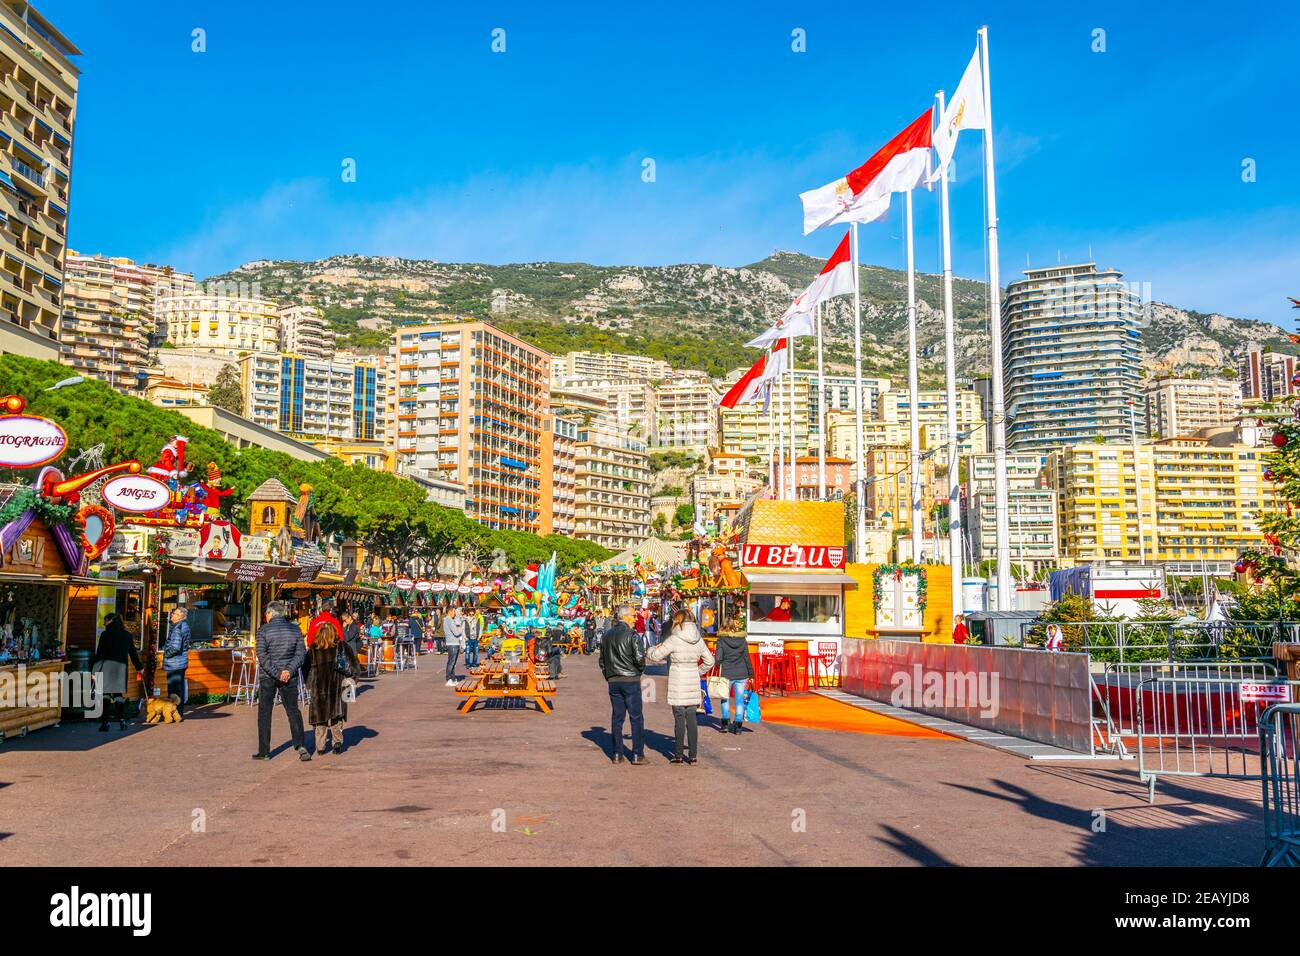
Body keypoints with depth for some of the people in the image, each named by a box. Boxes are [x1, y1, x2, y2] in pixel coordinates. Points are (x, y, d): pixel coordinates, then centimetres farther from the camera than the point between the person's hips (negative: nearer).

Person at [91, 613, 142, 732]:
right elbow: (133, 653, 16)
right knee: (119, 694, 10)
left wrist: (93, 667, 0)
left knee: (104, 694, 0)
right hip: (121, 666, 4)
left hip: (106, 665, -4)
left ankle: (104, 722, -5)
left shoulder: (105, 634, -2)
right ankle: (122, 719, -3)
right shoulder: (127, 635, 11)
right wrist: (139, 667, 26)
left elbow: (99, 653, -5)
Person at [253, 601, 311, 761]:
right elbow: (301, 653, -2)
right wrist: (289, 670, -8)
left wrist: (276, 673, -13)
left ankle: (264, 751, 12)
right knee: (293, 710, 9)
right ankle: (300, 745, -6)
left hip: (267, 676, -2)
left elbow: (262, 656, -14)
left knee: (264, 713, 9)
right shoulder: (295, 629, 2)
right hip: (289, 677, 3)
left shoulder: (264, 630, -8)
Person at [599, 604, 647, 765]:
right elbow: (639, 657, -18)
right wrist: (640, 670, 1)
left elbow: (602, 660, 16)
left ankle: (617, 754, 11)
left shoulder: (607, 635, 11)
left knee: (616, 717, 10)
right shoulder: (632, 634, -11)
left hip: (613, 681, 6)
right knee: (636, 717, 1)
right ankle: (637, 755, 1)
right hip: (631, 680, -6)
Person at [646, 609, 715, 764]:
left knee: (679, 719, 1)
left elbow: (655, 656, -8)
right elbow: (709, 661, 12)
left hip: (678, 683, -5)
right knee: (691, 718, 8)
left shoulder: (674, 639, -13)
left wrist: (653, 649, 13)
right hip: (693, 682, 5)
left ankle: (679, 755, 6)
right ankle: (693, 754, 10)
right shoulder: (698, 639, 4)